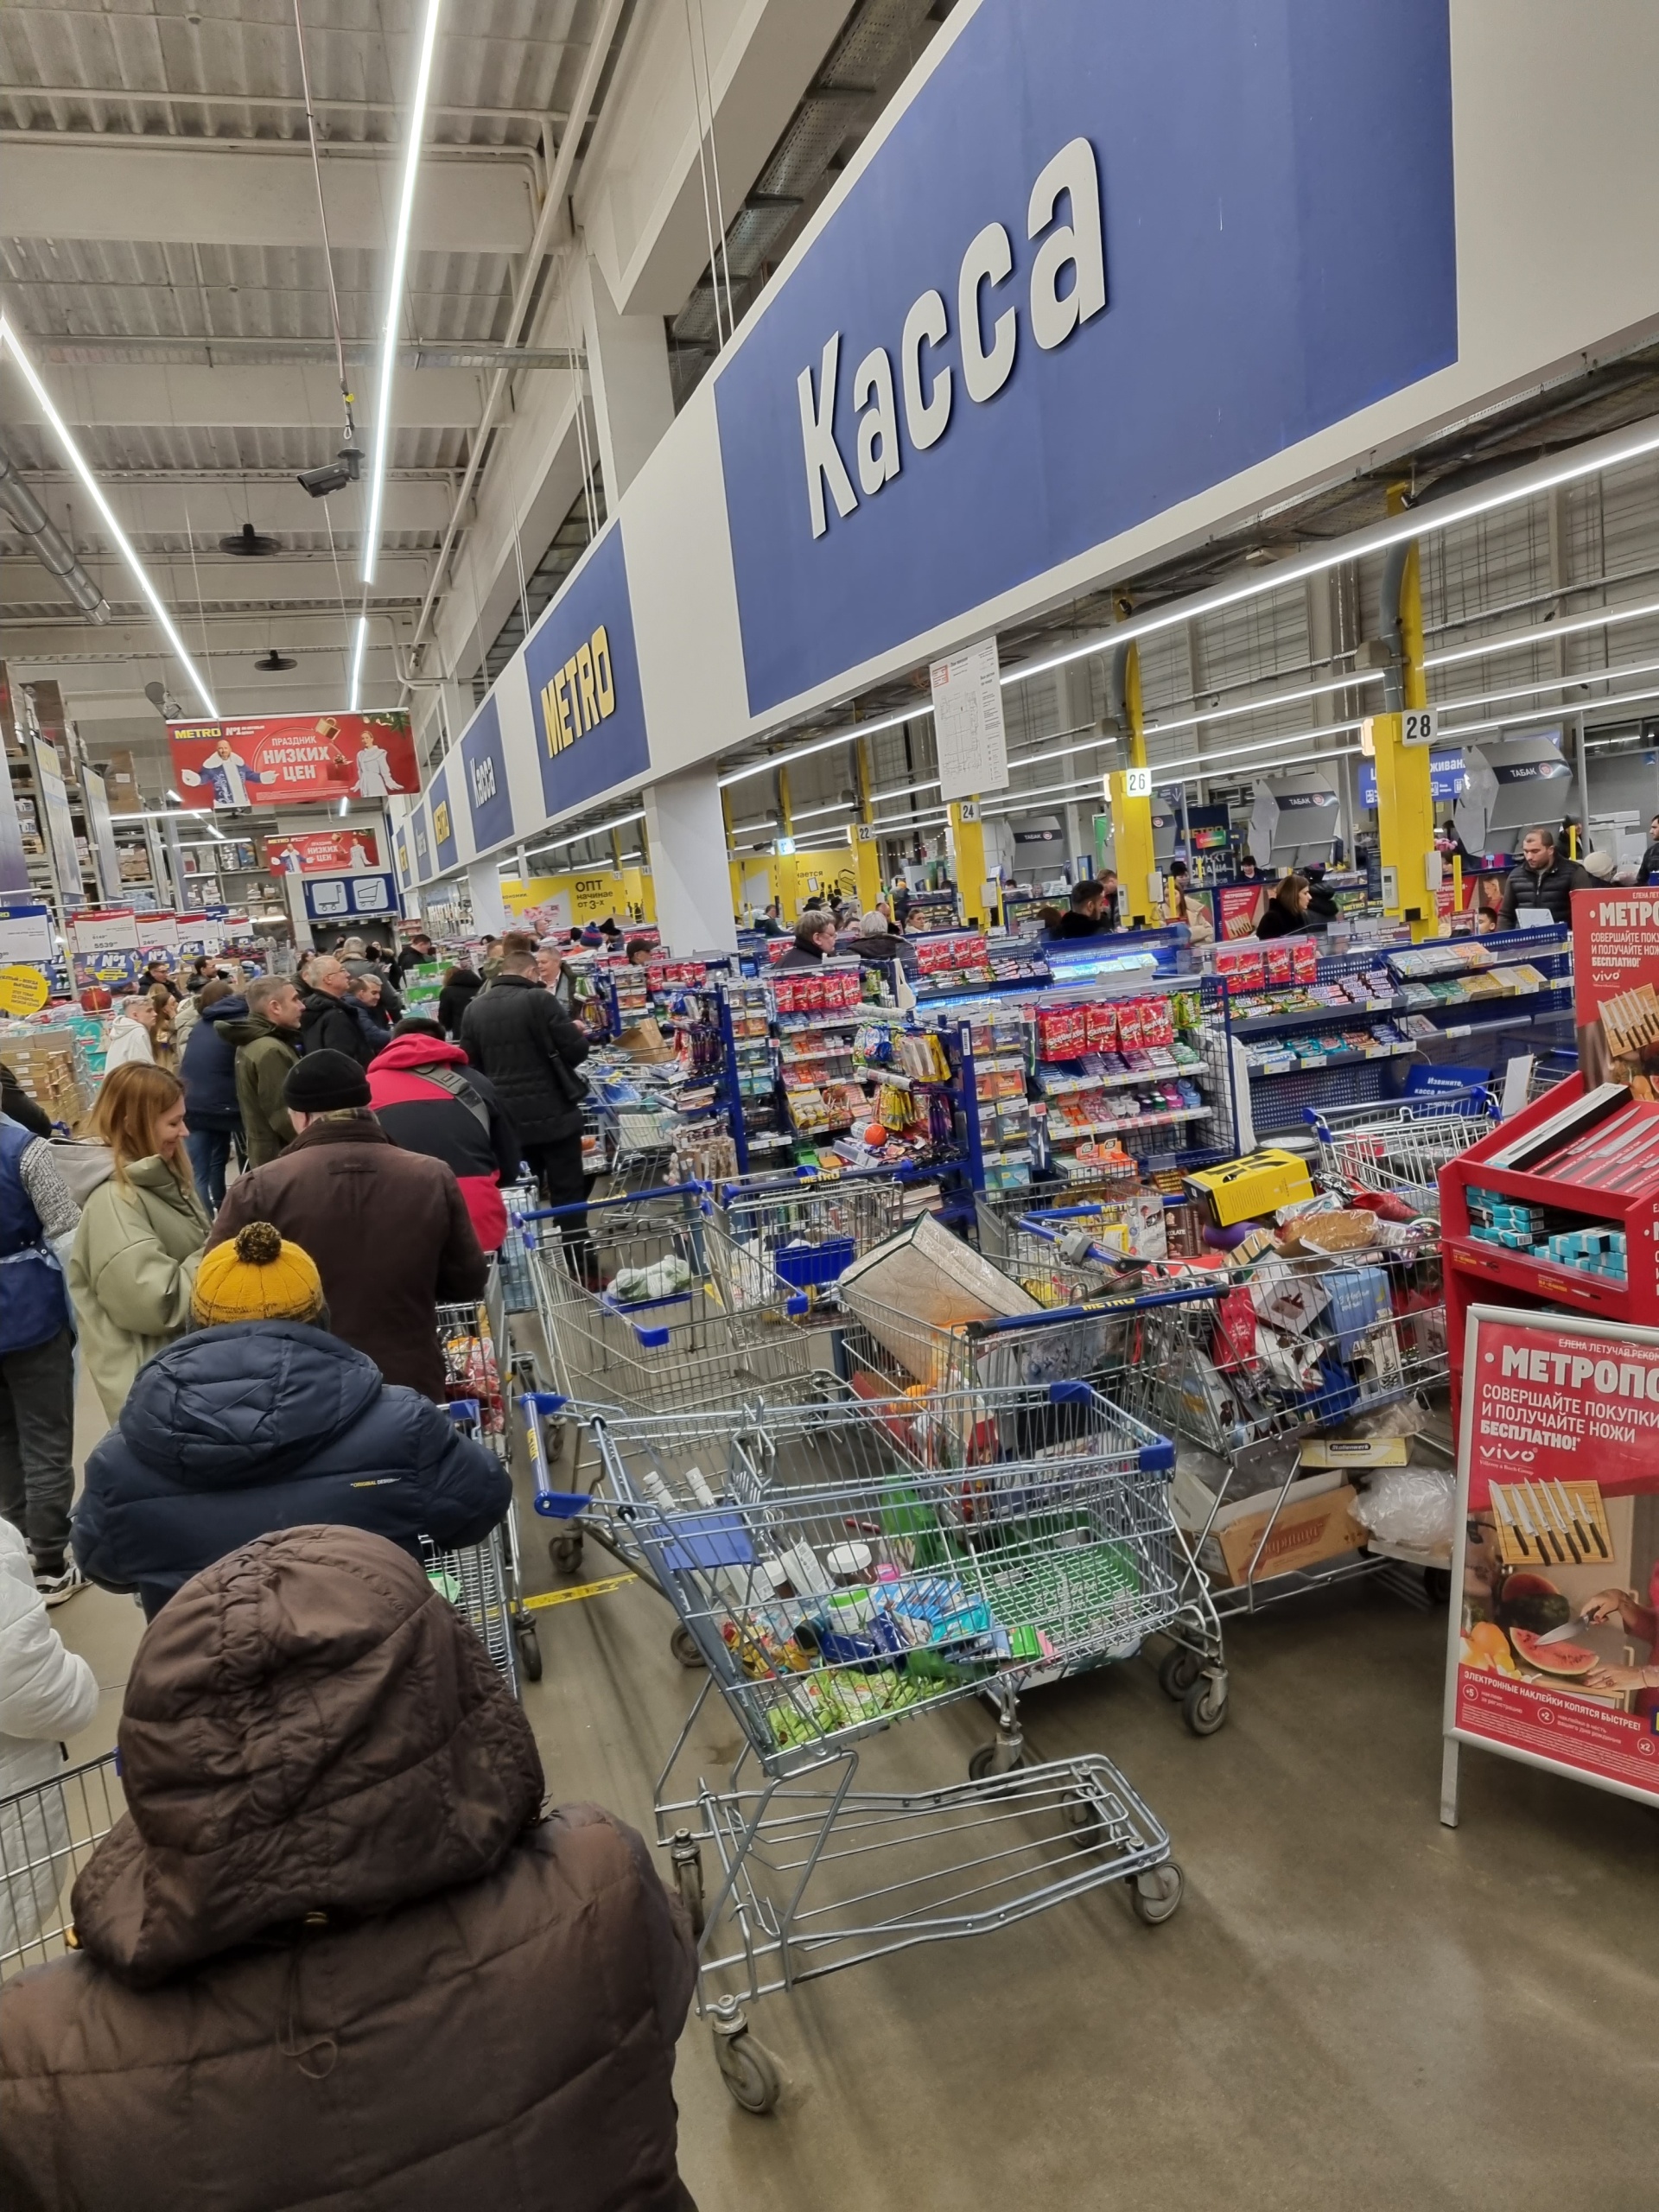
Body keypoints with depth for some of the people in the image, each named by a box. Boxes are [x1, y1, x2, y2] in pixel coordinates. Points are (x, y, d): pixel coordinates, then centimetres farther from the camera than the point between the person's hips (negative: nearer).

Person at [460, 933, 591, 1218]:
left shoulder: (473, 1010, 4)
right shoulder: (539, 1000, -11)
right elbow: (576, 1050, -10)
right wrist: (577, 1033, 11)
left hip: (506, 1120, 5)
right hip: (552, 1115, -4)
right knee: (568, 1193, 4)